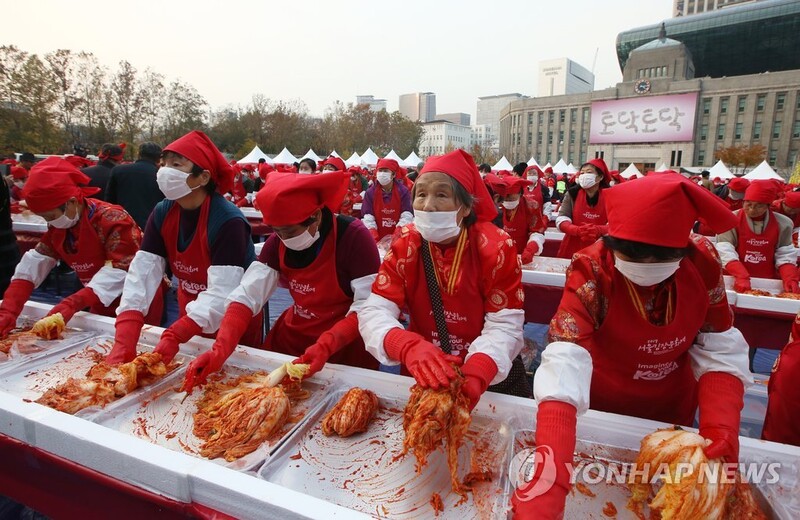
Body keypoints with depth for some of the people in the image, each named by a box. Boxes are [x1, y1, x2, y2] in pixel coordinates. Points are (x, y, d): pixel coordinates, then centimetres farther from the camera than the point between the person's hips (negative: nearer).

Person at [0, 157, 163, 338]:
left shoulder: (114, 221, -24)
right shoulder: (57, 226, 0)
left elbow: (117, 275, -31)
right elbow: (33, 265, -5)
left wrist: (70, 305, -40)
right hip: (102, 308, 7)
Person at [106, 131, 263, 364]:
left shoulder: (228, 221, -29)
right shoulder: (162, 213, -9)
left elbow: (222, 294, -34)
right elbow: (142, 273, -17)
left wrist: (173, 338, -44)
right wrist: (124, 341, -28)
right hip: (190, 315, 6)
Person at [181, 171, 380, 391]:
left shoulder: (353, 237, -23)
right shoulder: (278, 241, -8)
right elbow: (247, 295, -13)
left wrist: (325, 346, -36)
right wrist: (219, 350, -27)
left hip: (345, 345, -4)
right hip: (292, 335, 5)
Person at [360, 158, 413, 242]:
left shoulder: (403, 191, -4)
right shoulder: (370, 193, -2)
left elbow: (406, 216, -11)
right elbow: (367, 218, -8)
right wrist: (375, 240, -21)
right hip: (378, 240, 1)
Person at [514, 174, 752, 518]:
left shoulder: (702, 261, -20)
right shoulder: (592, 270, -32)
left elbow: (720, 352, -14)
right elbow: (565, 361, -43)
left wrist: (720, 430, -30)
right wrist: (551, 477, -52)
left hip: (673, 412, 4)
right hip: (600, 410, -3)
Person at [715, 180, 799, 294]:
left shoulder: (782, 223, 2)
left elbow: (785, 256, 4)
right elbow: (726, 251, -14)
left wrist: (790, 279, -13)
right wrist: (741, 277, -26)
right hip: (735, 281, -3)